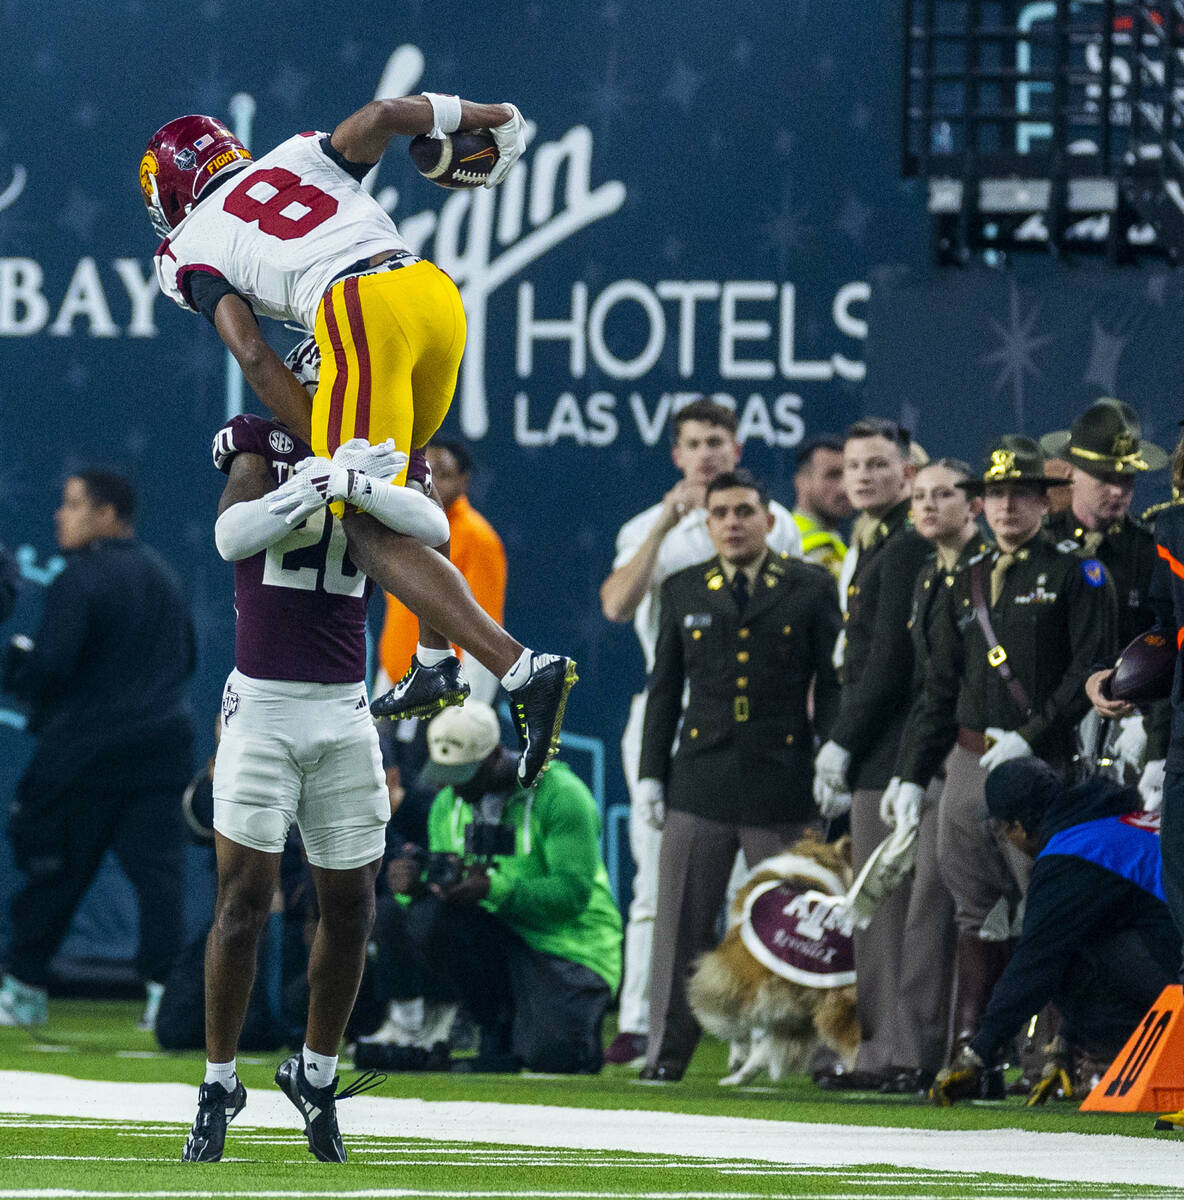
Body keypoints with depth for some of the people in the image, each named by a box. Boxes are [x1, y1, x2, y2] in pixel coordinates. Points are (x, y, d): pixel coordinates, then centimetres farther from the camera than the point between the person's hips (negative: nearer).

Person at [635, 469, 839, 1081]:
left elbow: (833, 685, 5)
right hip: (700, 780, 2)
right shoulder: (683, 590, 12)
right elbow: (664, 689, 14)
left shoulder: (811, 588, 5)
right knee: (681, 926, 1)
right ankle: (667, 1051, 5)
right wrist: (650, 772, 8)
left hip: (783, 784, -2)